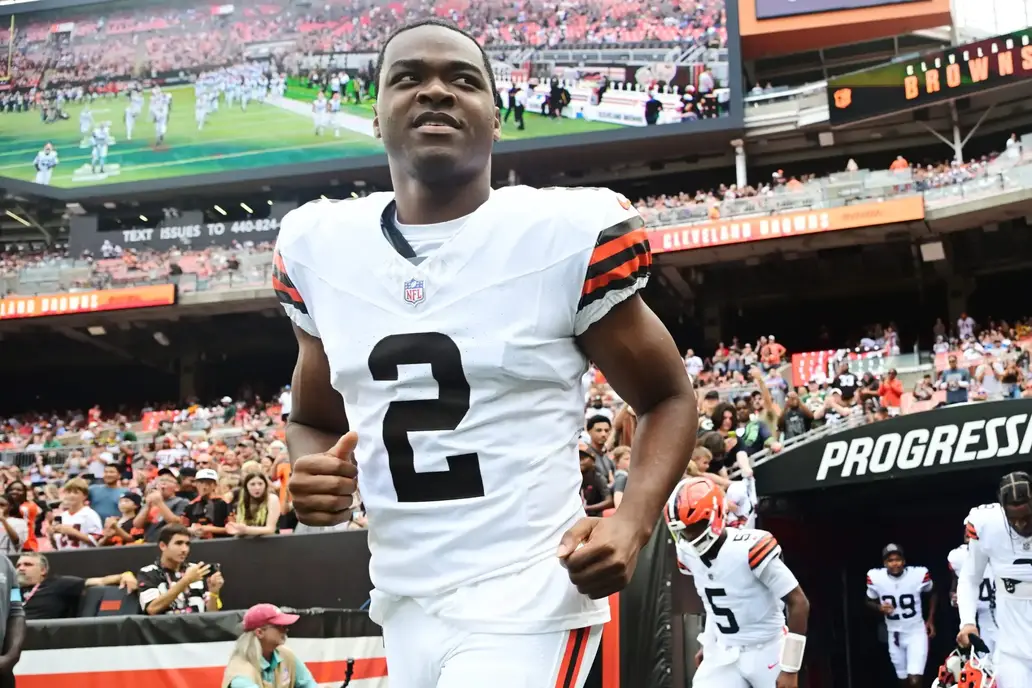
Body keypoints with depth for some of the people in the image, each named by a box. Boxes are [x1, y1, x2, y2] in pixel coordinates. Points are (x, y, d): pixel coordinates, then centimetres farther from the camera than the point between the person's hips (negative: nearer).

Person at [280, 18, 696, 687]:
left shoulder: (569, 232, -9)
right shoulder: (319, 246, 3)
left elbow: (668, 398, 2)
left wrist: (631, 524, -14)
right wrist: (313, 473, -5)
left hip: (528, 604, -5)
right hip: (404, 610, 5)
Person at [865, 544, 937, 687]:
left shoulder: (919, 574, -17)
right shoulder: (875, 577, -14)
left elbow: (932, 593, 6)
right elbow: (870, 601, 6)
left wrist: (930, 620, 6)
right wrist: (880, 608, -16)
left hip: (916, 632, -3)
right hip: (894, 635, 3)